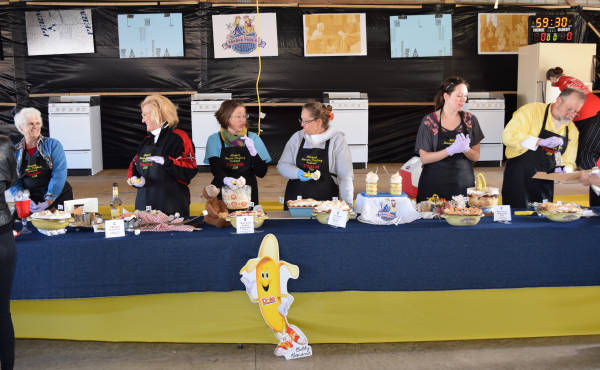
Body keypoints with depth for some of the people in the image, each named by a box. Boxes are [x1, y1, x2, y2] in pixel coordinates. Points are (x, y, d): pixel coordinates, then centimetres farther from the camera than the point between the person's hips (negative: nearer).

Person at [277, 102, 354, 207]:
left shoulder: (337, 140, 0)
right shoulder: (297, 137, 7)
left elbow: (345, 176, -3)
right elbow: (282, 165, 8)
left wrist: (347, 205, -12)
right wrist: (297, 173, -12)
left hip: (326, 200, -2)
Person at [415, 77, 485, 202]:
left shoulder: (470, 120, 4)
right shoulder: (429, 121, -4)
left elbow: (476, 157, 6)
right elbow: (424, 158, -9)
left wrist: (465, 149, -16)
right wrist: (451, 150, -21)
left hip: (463, 184, 2)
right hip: (434, 186, -2)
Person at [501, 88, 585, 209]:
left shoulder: (573, 130, 10)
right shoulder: (532, 110, -8)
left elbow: (568, 162, 16)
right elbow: (509, 135, -21)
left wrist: (564, 169, -7)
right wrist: (541, 142, -26)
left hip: (545, 183, 6)